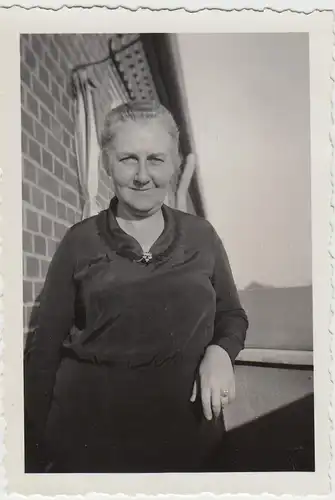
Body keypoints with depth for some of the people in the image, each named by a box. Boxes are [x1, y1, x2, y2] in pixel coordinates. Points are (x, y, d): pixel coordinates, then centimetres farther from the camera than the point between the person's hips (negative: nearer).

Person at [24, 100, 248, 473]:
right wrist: (43, 440, -1)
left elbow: (232, 316, 9)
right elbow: (44, 349, -1)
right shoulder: (80, 242, -5)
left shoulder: (200, 235, -2)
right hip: (89, 432, -1)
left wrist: (219, 352, -12)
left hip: (188, 431, 2)